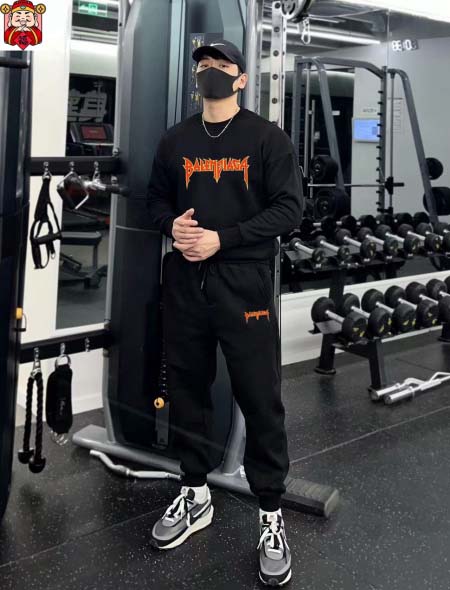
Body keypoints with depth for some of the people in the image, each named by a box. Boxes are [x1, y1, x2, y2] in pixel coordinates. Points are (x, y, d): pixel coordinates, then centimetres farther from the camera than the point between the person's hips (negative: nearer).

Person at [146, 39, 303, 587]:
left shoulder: (267, 138, 0)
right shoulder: (175, 140, 11)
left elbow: (289, 208, -7)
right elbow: (156, 198, 18)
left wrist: (222, 238, -16)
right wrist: (172, 224, -6)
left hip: (244, 284, -4)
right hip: (183, 282, 4)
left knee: (260, 399, -1)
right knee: (186, 390, 11)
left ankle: (271, 516, 13)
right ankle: (195, 495, 29)